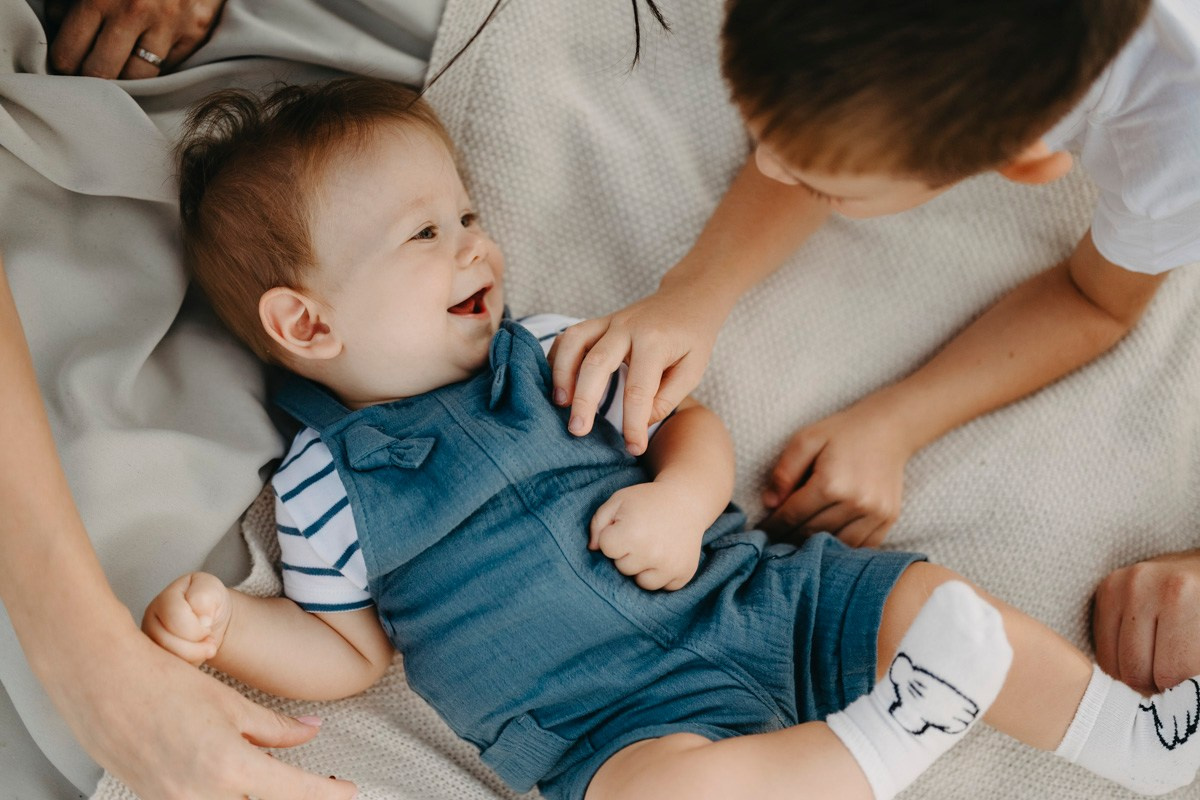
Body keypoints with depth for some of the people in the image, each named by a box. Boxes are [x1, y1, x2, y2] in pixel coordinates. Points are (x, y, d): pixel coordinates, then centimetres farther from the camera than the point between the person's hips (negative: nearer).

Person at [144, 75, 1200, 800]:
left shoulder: (545, 352, 8)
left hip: (755, 596, 5)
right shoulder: (325, 485, -2)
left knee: (936, 600, -5)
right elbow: (352, 652, 6)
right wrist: (222, 628, -11)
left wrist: (685, 496, -11)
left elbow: (689, 421, 12)